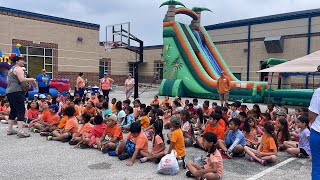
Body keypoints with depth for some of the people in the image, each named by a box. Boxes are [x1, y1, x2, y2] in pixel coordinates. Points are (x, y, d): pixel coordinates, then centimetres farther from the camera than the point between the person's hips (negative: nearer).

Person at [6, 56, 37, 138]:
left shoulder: (11, 69, 24)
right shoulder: (18, 68, -6)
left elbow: (8, 81, 28)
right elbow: (22, 79, -20)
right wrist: (32, 79, -8)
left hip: (9, 92, 10)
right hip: (16, 91, -10)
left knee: (13, 110, 16)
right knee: (21, 111, -12)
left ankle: (10, 129, 20)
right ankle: (21, 131, -17)